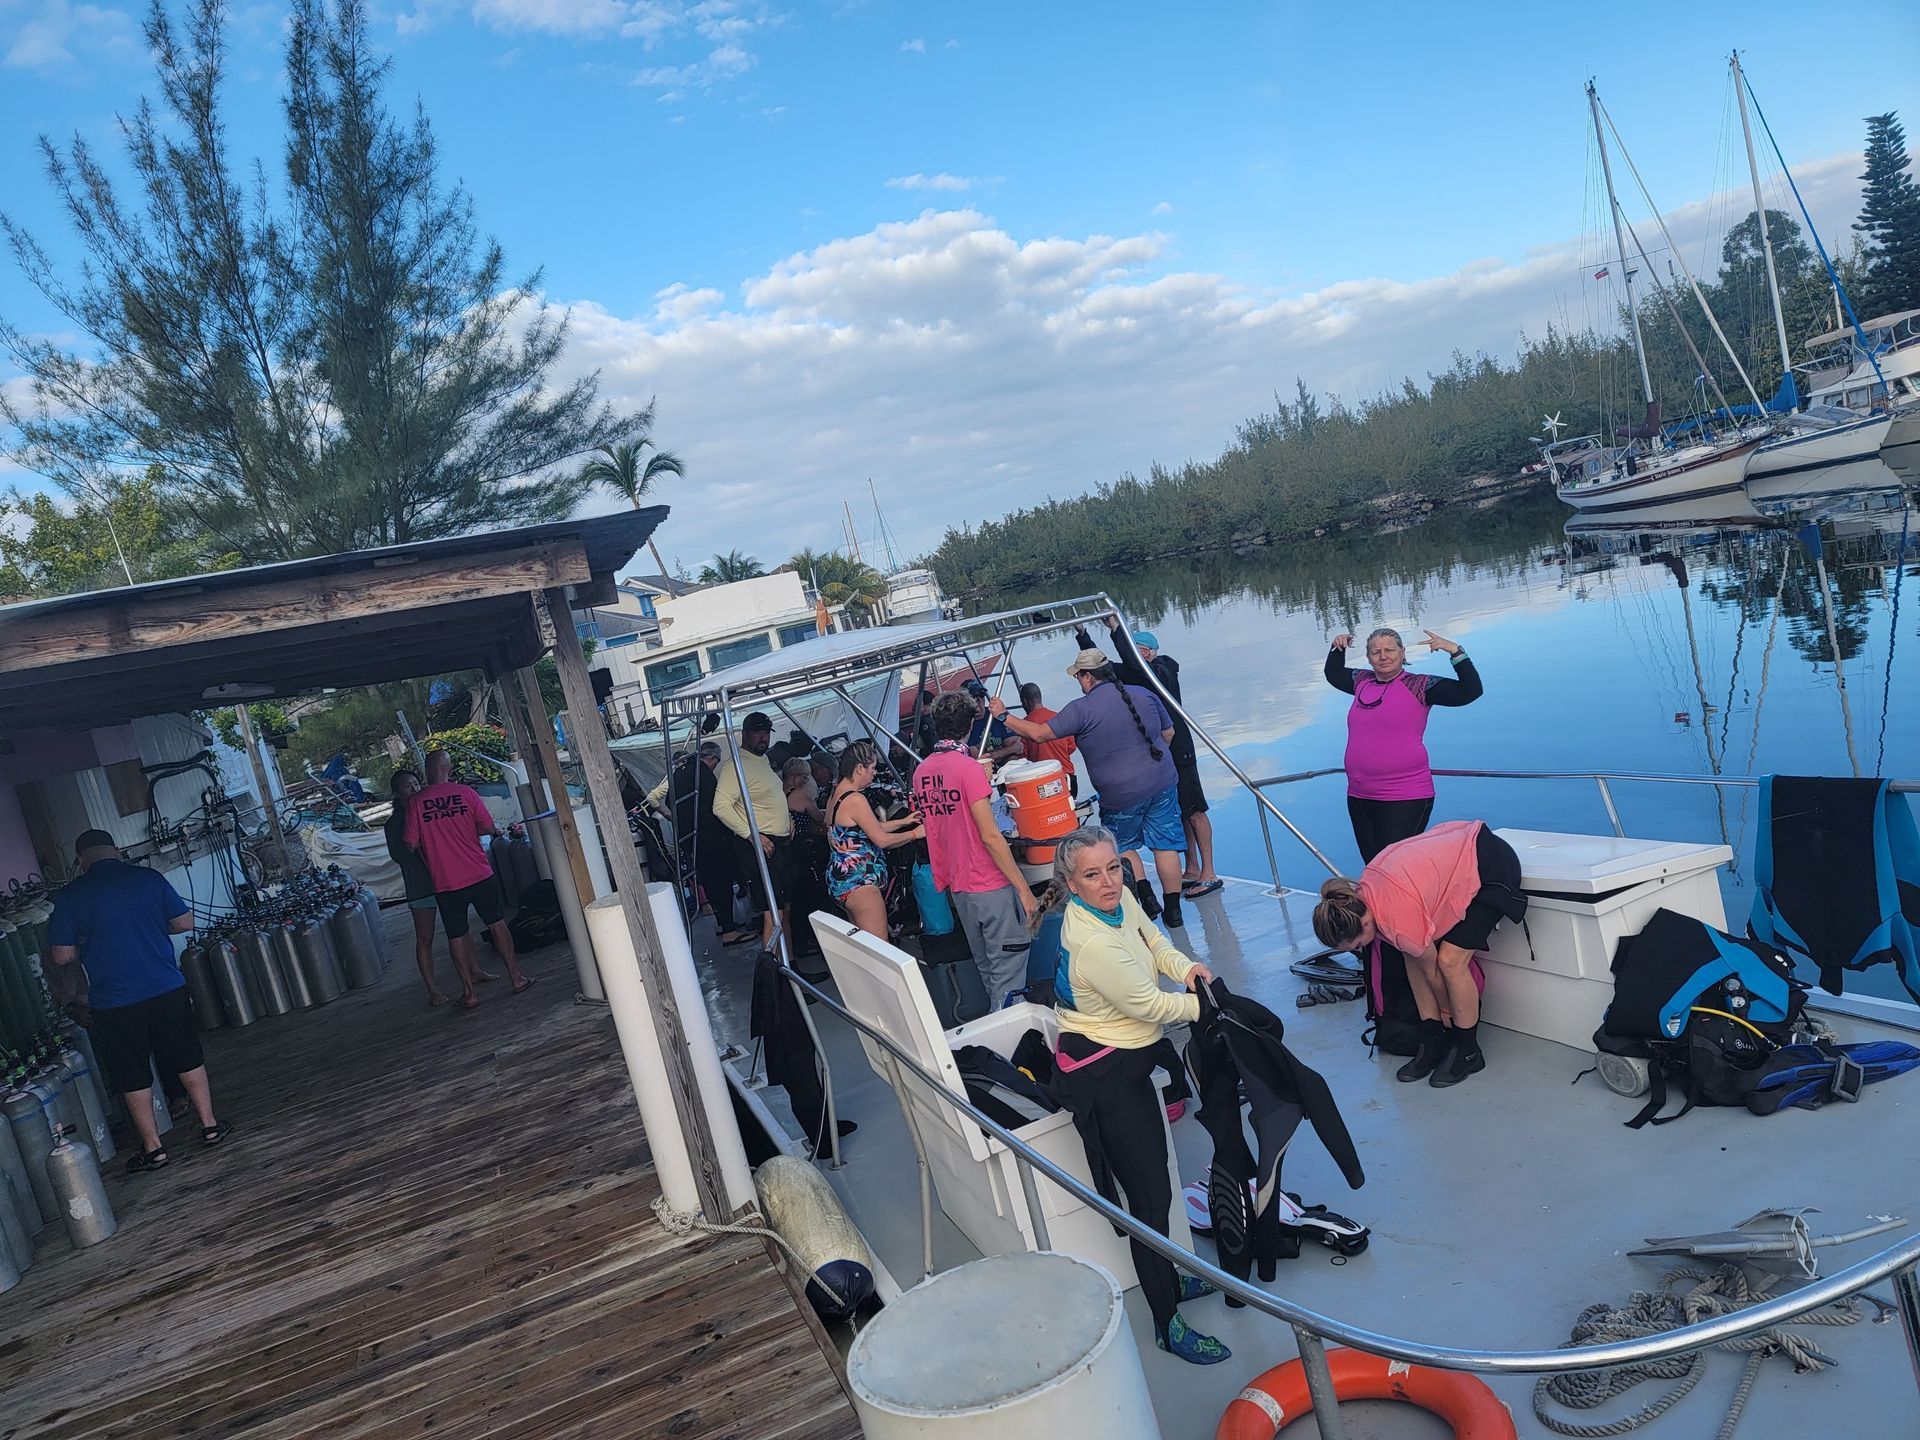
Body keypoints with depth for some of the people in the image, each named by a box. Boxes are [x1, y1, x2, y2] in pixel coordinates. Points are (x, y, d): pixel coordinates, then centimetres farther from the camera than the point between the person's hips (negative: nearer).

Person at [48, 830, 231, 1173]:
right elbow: (185, 922, 4)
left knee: (133, 1077, 11)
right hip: (167, 990, 2)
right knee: (188, 1059, 17)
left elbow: (62, 956, -4)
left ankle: (153, 1148, 18)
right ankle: (210, 1125, 23)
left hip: (113, 1004, -2)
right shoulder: (148, 878, -2)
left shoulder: (70, 897, -6)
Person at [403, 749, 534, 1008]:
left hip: (445, 882, 0)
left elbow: (412, 844, -2)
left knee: (456, 936, 10)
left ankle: (468, 992, 13)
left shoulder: (416, 804, -4)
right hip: (480, 875, 0)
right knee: (497, 924, 13)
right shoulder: (466, 793, -4)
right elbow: (488, 827, -1)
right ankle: (516, 978, 18)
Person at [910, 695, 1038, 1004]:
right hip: (991, 885, -8)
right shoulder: (969, 767, -16)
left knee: (985, 965, 18)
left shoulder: (921, 771, 6)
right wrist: (1024, 888, -15)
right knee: (1008, 969, -3)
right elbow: (990, 835, -19)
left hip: (957, 886, 8)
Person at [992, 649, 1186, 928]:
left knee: (1123, 845, 19)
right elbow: (1168, 732, 14)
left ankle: (1147, 898, 9)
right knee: (1165, 845, 10)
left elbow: (1039, 733, -11)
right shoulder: (1145, 695, 3)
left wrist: (1003, 716, 0)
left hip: (1122, 794, -4)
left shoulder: (1082, 709, -14)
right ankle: (1173, 910, 14)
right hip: (1163, 783, 4)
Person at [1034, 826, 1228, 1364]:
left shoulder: (1120, 899, -5)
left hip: (1127, 1062, 9)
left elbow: (1153, 941, 15)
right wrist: (1203, 1002, -5)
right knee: (1150, 1194, -1)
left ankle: (1167, 1279, 42)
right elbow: (1152, 1006, -20)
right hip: (1103, 1076, -9)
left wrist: (1185, 966, -4)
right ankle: (1168, 1323, 14)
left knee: (1153, 1178, 22)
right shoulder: (1092, 943, -31)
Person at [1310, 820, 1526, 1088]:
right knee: (1413, 955, -1)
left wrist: (1446, 1008, 7)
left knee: (1450, 960, -15)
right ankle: (1434, 1043, 8)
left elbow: (1432, 968, -12)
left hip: (1492, 867, -9)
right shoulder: (1364, 891, -8)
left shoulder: (1402, 921, -32)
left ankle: (1468, 1053, 3)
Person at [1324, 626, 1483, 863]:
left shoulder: (1419, 686, -5)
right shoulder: (1363, 682, 13)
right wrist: (1337, 648, 19)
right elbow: (1333, 674, 33)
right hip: (1359, 797, 7)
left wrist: (1455, 651, -17)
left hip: (1405, 799, -7)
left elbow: (1470, 691, -12)